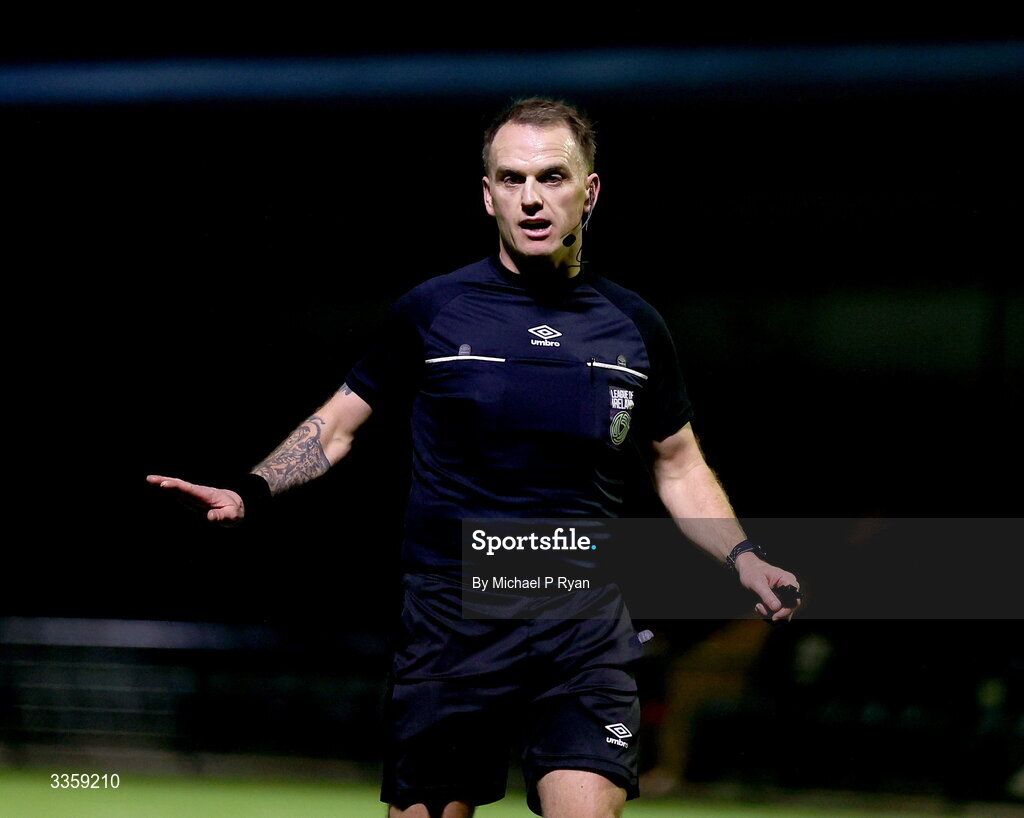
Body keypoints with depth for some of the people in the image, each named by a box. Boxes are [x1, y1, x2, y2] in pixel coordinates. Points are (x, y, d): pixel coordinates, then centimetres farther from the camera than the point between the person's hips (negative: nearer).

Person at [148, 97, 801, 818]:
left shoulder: (634, 326, 6)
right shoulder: (432, 312, 0)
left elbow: (680, 468, 17)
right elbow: (338, 425, 11)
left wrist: (742, 558, 2)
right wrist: (251, 493, -4)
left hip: (585, 637, 1)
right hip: (453, 623, 0)